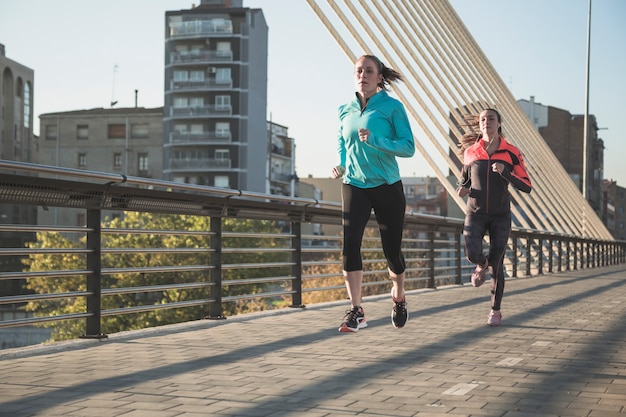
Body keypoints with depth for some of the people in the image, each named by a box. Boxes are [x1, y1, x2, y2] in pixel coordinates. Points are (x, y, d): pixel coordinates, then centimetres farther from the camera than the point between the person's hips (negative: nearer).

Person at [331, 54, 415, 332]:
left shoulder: (392, 107, -5)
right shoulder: (345, 111, 8)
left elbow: (409, 147, -11)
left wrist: (374, 140, -24)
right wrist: (341, 164, 3)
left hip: (387, 187, -3)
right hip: (354, 186, 3)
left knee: (392, 249, 4)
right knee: (350, 244, -14)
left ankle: (399, 297, 34)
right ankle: (356, 312, -9)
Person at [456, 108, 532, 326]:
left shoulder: (511, 153, -5)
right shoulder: (470, 151, 1)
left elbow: (527, 186, -9)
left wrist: (505, 172, -23)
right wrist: (463, 188, -4)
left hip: (500, 216, -1)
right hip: (476, 213, 1)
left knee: (496, 265, -1)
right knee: (472, 254, -23)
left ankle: (496, 310, 19)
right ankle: (482, 265, 17)